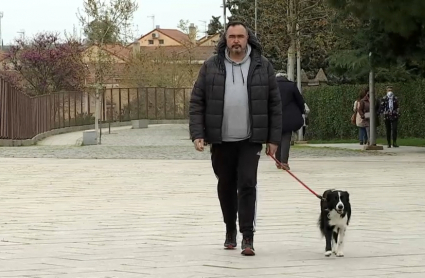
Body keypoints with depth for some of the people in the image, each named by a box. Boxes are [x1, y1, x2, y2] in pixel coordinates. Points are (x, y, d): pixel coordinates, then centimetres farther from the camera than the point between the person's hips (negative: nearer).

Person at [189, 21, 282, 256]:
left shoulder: (262, 66, 2)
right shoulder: (211, 67, 2)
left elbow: (274, 104, 4)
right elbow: (197, 102, 2)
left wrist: (273, 138, 0)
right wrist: (197, 134, -8)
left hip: (250, 139, -1)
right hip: (221, 139, 2)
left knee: (247, 184, -10)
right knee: (226, 186, 12)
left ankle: (247, 237, -9)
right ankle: (230, 230, 30)